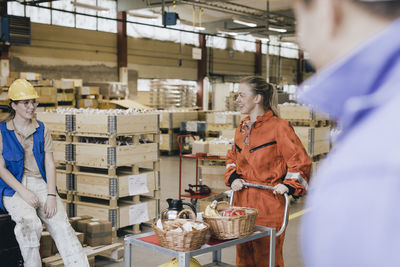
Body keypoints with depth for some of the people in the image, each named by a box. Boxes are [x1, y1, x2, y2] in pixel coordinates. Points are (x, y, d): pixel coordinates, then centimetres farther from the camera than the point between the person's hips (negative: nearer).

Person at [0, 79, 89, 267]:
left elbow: (50, 164, 6)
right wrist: (24, 192, -15)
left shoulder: (42, 130, 13)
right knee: (30, 222, -32)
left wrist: (51, 195, -8)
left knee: (61, 224, -20)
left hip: (41, 184, 3)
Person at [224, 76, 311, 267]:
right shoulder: (242, 128, 13)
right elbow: (232, 158, 25)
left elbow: (300, 161, -7)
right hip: (242, 201, 7)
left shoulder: (278, 126, -9)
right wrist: (233, 177, 8)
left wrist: (289, 185, -16)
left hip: (268, 203, -7)